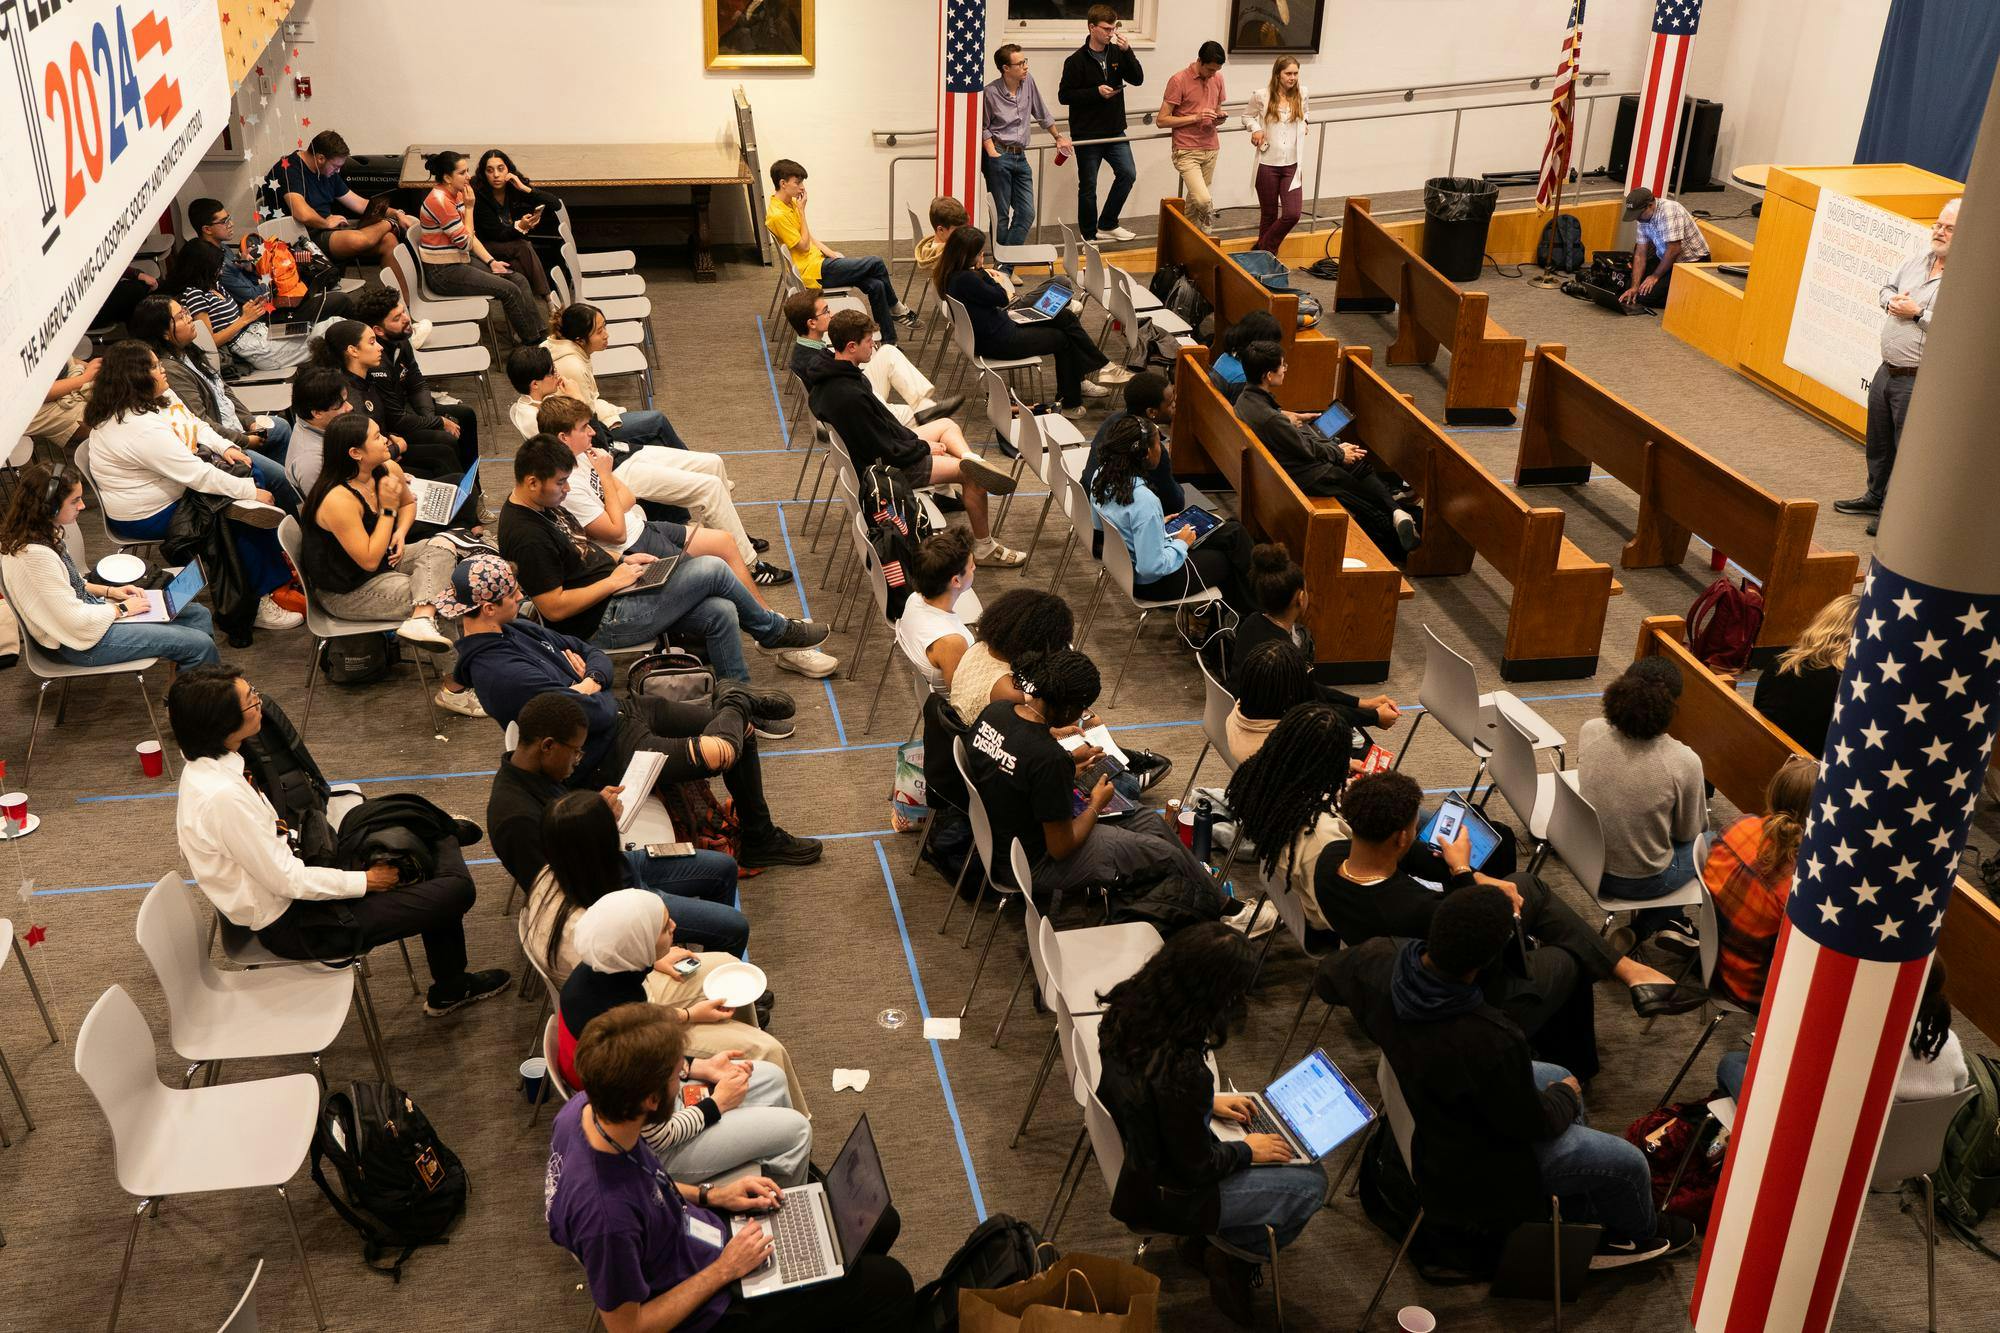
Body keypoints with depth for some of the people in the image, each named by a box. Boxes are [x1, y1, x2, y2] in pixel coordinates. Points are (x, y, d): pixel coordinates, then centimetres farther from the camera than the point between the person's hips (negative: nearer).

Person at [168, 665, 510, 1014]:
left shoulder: (207, 764, -4)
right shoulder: (221, 796, -33)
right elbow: (286, 881, -25)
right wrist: (365, 881, -14)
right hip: (288, 925, -10)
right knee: (456, 890, -9)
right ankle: (449, 989, 21)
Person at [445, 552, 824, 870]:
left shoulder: (514, 630, 4)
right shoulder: (502, 673, -28)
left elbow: (595, 654, 11)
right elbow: (595, 716, -25)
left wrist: (591, 682, -12)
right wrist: (590, 693, -2)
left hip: (621, 713, 10)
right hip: (601, 762, -10)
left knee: (743, 731, 8)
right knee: (719, 752, -27)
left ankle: (760, 839, 25)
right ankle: (733, 704, 8)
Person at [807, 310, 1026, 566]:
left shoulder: (829, 376, -1)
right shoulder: (849, 396, -32)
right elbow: (887, 450, -25)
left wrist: (915, 439, 5)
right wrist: (925, 447, -9)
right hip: (882, 468, -10)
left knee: (948, 426, 21)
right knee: (971, 475, -5)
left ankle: (971, 459, -9)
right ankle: (984, 548, 7)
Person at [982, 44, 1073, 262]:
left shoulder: (1028, 82, 6)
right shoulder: (990, 92, -7)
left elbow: (1042, 114, 21)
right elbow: (983, 128, -1)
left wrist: (1059, 136, 28)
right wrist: (992, 154, -13)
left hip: (1020, 157, 6)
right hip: (1000, 157, -6)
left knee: (1026, 213, 0)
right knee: (1002, 214, -3)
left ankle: (1006, 266, 5)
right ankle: (1000, 266, 5)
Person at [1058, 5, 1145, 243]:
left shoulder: (1117, 53, 4)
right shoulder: (1077, 60, -11)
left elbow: (1138, 79, -3)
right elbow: (1064, 95, -12)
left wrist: (1128, 51, -16)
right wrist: (1096, 92, -20)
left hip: (1114, 131, 5)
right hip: (1086, 133, -5)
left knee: (1128, 173, -2)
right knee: (1088, 186, 4)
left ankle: (1107, 224, 14)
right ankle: (1089, 235, 18)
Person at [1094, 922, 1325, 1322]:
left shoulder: (1130, 1008, -15)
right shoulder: (1181, 1070, -38)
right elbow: (1196, 1167, -23)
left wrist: (1208, 1102, 6)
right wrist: (1246, 1150, -6)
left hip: (1135, 1154, 8)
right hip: (1163, 1195, -8)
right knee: (1311, 1182, 2)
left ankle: (1205, 1239, 26)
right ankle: (1233, 1257, 18)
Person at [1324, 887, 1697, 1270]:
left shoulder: (1377, 959, -24)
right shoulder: (1488, 1041, -42)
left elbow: (1329, 979, 1)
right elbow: (1531, 1124, -23)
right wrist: (1566, 1097, 0)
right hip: (1467, 1165, -7)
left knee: (1561, 1079, 26)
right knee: (1628, 1163, 8)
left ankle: (1583, 1224, 42)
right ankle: (1638, 1232, 44)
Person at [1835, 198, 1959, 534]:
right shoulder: (1919, 262, 9)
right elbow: (1886, 289, 22)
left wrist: (1918, 312, -21)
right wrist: (1891, 301, -2)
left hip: (1919, 381, -8)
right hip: (1887, 370, 8)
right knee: (1878, 442, 22)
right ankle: (1876, 497, 39)